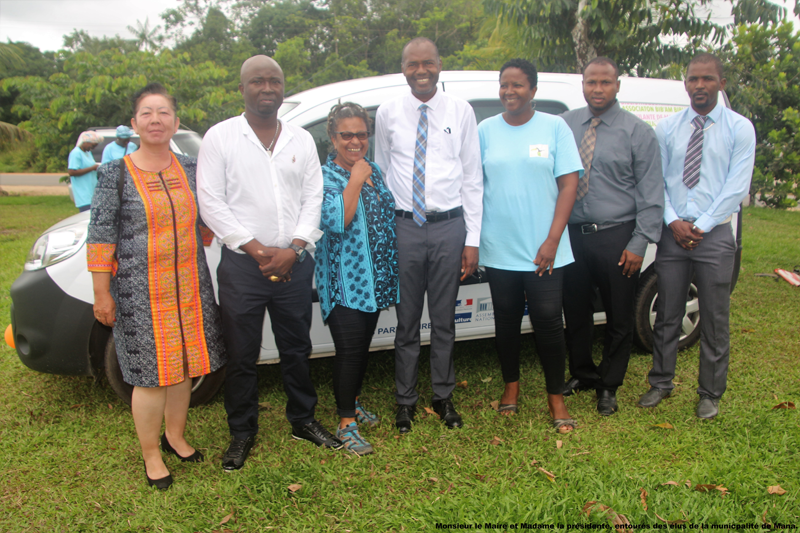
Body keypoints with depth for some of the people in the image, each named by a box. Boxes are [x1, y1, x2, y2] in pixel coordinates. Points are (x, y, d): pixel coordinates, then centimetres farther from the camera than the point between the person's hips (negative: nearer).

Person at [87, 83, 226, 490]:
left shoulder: (190, 169, 7)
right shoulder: (115, 174, -5)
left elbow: (206, 222, 19)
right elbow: (101, 237, -5)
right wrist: (102, 295, -7)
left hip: (190, 287, 4)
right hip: (141, 292, -4)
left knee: (184, 365, 13)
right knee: (151, 374, 1)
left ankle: (175, 435, 36)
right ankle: (151, 454, 21)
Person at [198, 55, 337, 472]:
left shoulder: (301, 140, 9)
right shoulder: (219, 137, 0)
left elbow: (313, 198, 5)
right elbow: (210, 203, -6)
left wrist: (293, 249, -9)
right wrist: (255, 248, -13)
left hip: (294, 262, 3)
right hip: (241, 264, -2)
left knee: (296, 348, 15)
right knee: (242, 355, 7)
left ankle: (303, 420, 32)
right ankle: (242, 433, 25)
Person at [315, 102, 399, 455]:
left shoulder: (374, 171, 12)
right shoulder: (324, 176, -9)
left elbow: (389, 215, 22)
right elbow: (337, 220, -24)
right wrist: (355, 180, -21)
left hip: (374, 277, 7)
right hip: (343, 281, -6)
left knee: (363, 345, 16)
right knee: (349, 349, -8)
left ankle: (353, 401, 34)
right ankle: (346, 423, 3)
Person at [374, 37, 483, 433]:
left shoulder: (460, 111, 2)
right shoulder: (388, 113, 3)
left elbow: (472, 178, 3)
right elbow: (380, 174, 8)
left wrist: (472, 239, -2)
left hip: (448, 226, 0)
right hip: (403, 226, 0)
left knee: (444, 319, 11)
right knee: (407, 320, 9)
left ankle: (443, 397, 28)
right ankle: (406, 400, 25)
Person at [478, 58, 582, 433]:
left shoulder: (554, 127, 1)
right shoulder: (485, 130, 6)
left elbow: (568, 185, -3)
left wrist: (552, 240, -11)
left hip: (544, 250, -2)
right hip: (499, 249, 2)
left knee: (548, 321, -1)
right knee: (506, 319, 12)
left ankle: (556, 397, 17)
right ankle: (511, 385, 32)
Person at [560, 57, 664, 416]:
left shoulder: (637, 131, -1)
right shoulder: (566, 124, 6)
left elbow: (651, 192, -2)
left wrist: (639, 243, -10)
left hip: (616, 238, -2)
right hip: (572, 235, 3)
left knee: (618, 318, 8)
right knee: (575, 312, 14)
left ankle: (609, 386, 26)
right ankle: (582, 373, 36)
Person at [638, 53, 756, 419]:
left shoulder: (739, 128, 1)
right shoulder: (666, 128, 7)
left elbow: (737, 186, -5)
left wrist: (702, 226, -12)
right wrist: (673, 221, -10)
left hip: (714, 235, -1)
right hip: (672, 234, 2)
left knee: (715, 320, 6)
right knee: (667, 316, 9)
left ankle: (710, 393, 22)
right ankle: (661, 383, 25)